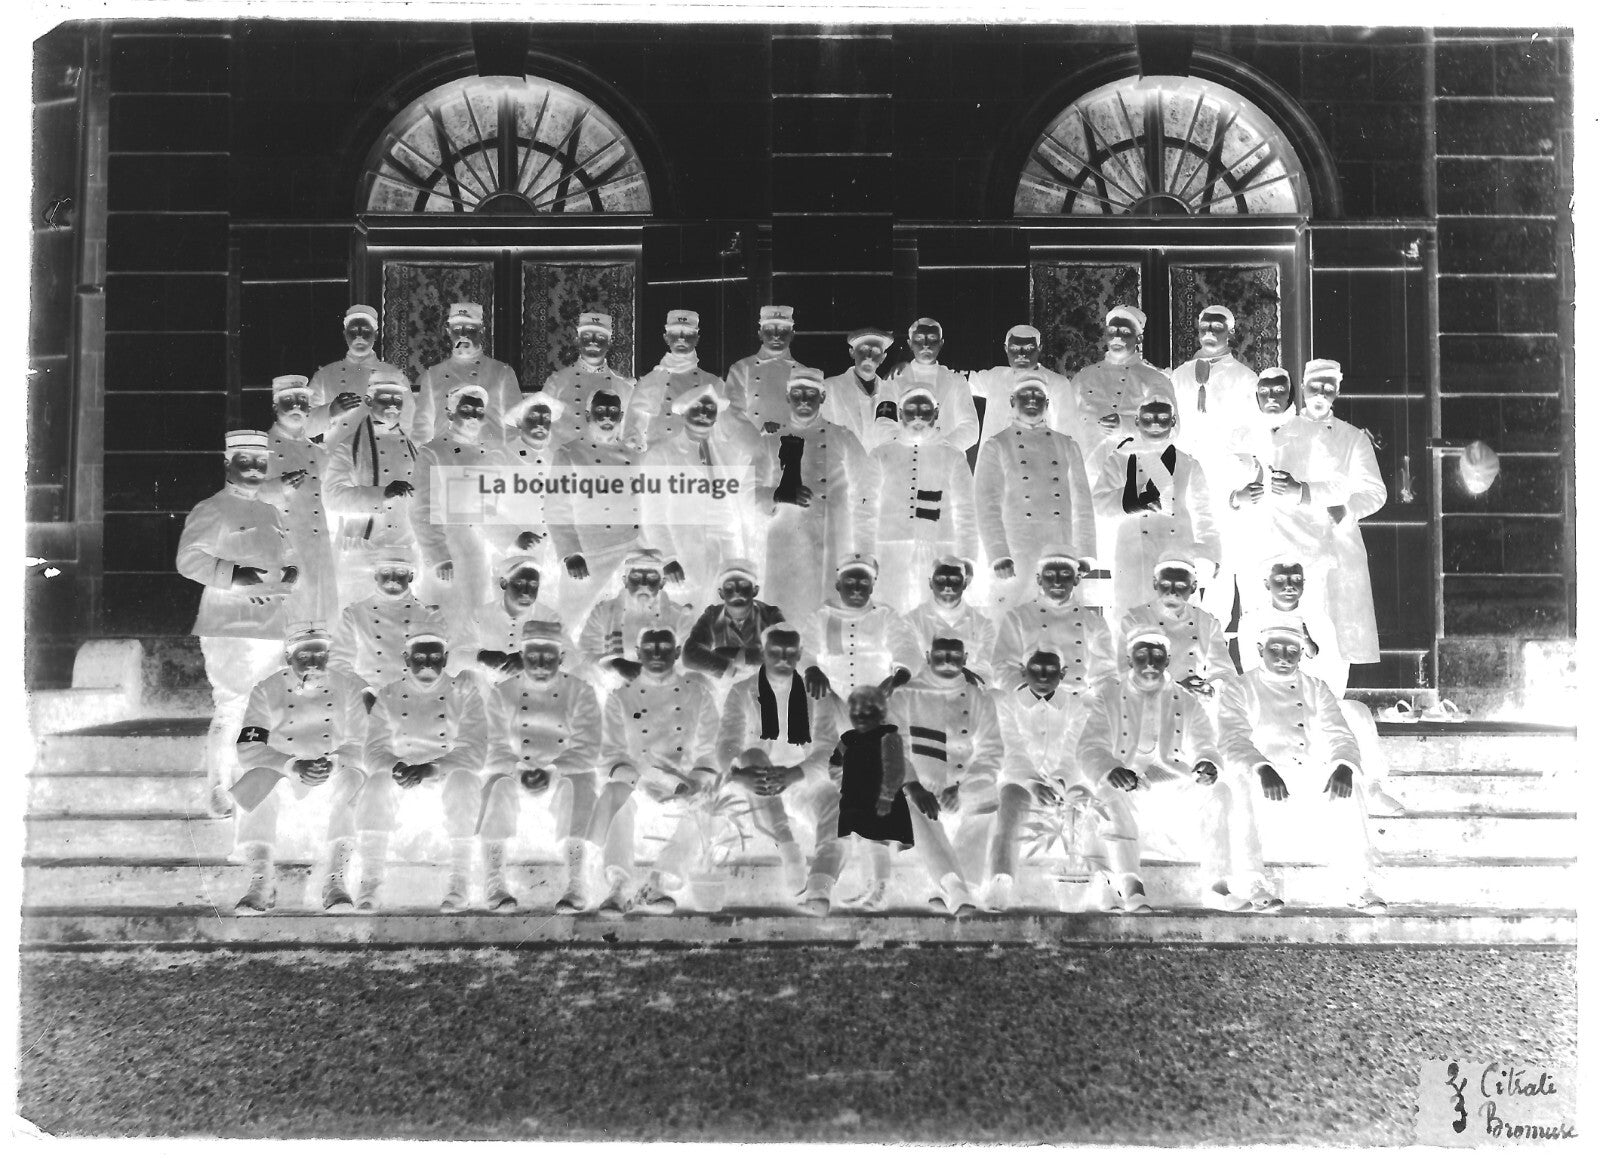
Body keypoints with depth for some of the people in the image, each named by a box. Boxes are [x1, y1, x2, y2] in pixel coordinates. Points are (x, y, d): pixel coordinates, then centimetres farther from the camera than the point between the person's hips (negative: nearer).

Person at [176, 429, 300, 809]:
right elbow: (189, 560, -12)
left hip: (271, 626, 6)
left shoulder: (271, 514, 19)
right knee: (230, 708, -8)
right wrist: (237, 575, -24)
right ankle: (220, 790, 2)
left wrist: (290, 573, 0)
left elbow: (288, 556, 24)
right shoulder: (211, 511, -2)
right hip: (228, 627, -6)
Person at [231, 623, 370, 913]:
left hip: (333, 773, 0)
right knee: (257, 783, -33)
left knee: (354, 781, -33)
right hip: (280, 773, 0)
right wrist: (293, 766, -27)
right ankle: (261, 882, -25)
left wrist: (333, 764, -26)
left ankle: (336, 880, -26)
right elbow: (248, 750, -12)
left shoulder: (347, 688, 0)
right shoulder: (267, 691, -3)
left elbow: (359, 745, -4)